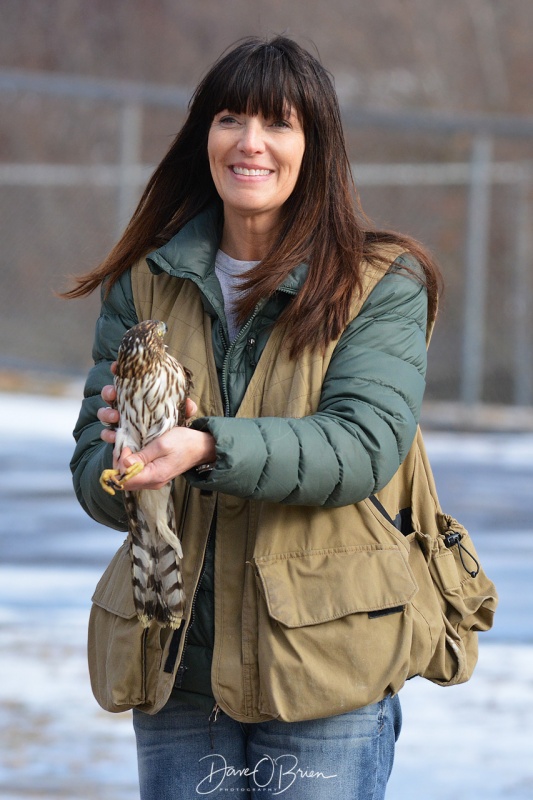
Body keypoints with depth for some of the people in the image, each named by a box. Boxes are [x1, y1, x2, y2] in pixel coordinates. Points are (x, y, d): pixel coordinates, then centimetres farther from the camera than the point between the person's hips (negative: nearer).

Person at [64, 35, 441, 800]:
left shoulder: (381, 286, -1)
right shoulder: (145, 285, 10)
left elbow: (365, 445, -16)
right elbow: (93, 470, 7)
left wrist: (209, 448, -30)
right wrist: (133, 451, -18)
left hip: (322, 668, -3)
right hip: (174, 662, 3)